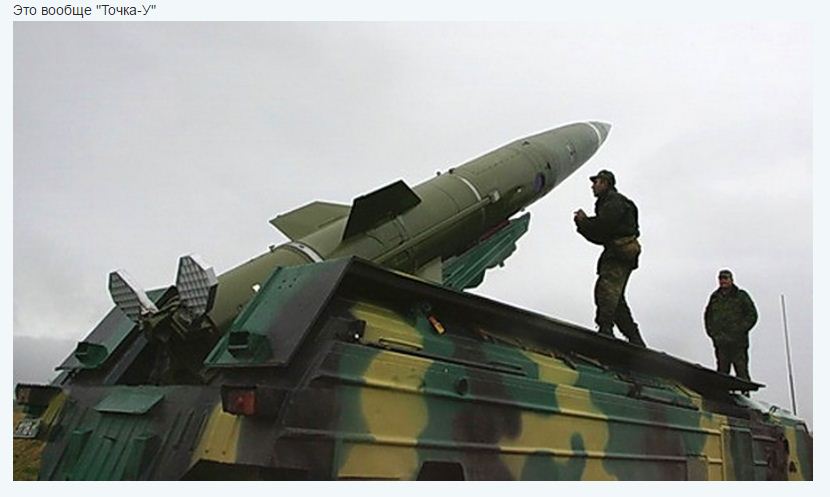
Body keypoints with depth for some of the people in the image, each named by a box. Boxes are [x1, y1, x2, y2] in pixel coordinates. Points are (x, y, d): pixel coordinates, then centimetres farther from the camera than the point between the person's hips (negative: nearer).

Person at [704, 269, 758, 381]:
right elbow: (707, 316, 21)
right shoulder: (714, 297, 14)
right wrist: (712, 332, 7)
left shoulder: (741, 296, 4)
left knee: (742, 371, -5)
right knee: (722, 373, 3)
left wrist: (739, 330, -8)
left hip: (738, 343, -3)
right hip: (720, 343, 3)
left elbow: (752, 315, 2)